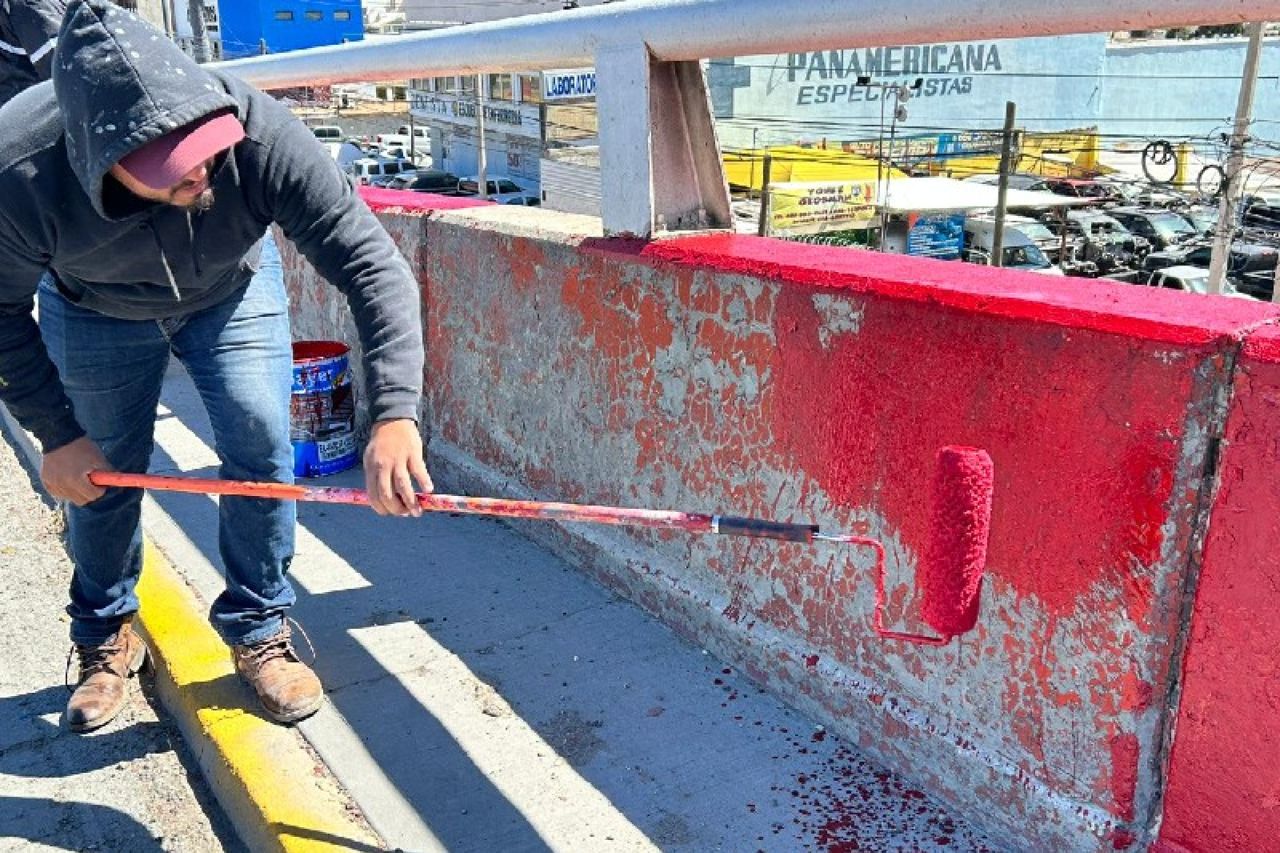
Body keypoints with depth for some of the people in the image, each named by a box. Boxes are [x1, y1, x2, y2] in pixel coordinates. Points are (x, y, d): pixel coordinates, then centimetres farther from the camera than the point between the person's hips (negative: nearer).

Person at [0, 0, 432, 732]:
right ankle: (107, 637, 33)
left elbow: (374, 265, -40)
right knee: (101, 472, 6)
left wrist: (395, 414, -51)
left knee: (262, 447, -12)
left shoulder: (260, 133, -40)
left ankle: (260, 631, 10)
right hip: (95, 313, 1)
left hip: (232, 291, 0)